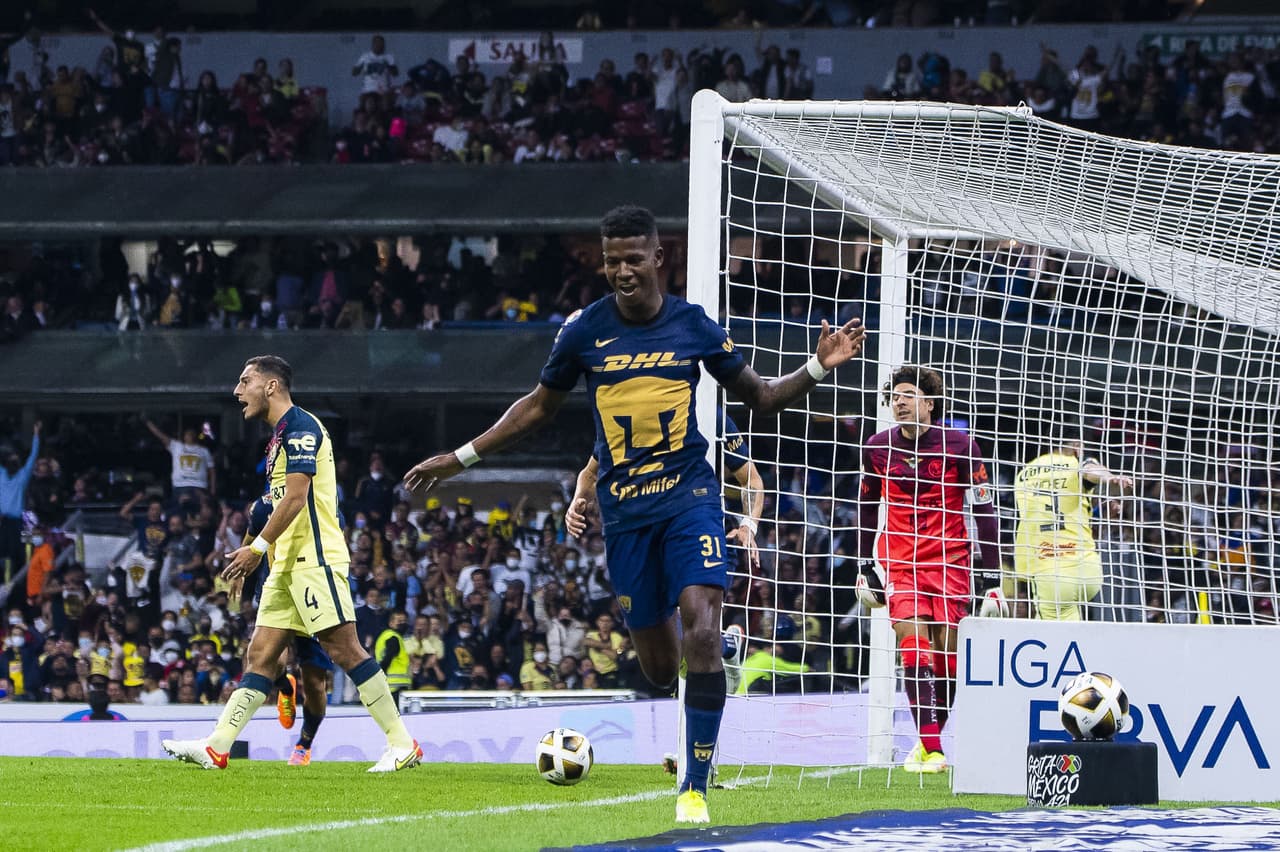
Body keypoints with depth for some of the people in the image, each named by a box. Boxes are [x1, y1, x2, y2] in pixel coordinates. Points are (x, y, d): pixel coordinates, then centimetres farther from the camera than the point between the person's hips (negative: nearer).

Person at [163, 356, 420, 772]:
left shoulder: (299, 426, -11)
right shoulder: (281, 433, 20)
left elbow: (296, 497, -19)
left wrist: (258, 549, -19)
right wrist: (262, 551, 21)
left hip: (314, 559, -10)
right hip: (288, 564, 10)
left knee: (344, 648, -11)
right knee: (260, 656, 5)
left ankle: (403, 744, -9)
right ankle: (216, 747, 1)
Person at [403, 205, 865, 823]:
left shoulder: (694, 325, 0)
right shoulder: (584, 330, 1)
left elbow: (758, 397, 11)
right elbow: (540, 406, 16)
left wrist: (818, 367, -6)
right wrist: (460, 458, 15)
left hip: (689, 494, -2)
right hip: (624, 509, 2)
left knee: (702, 633, -21)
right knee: (657, 665, 2)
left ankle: (695, 788, -16)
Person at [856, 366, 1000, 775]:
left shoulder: (958, 445, -5)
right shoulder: (878, 447, 3)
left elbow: (984, 509, -2)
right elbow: (866, 507, 16)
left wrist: (993, 571, -4)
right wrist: (865, 567, 14)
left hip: (950, 562, -1)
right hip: (900, 561, 1)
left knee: (947, 650, -1)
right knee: (913, 645, -15)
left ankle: (932, 739, 16)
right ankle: (930, 747, -19)